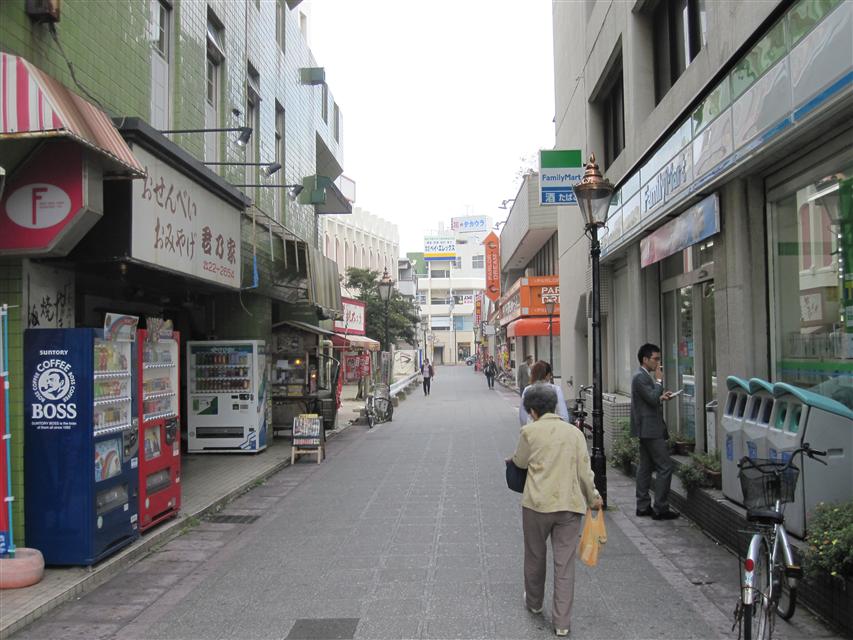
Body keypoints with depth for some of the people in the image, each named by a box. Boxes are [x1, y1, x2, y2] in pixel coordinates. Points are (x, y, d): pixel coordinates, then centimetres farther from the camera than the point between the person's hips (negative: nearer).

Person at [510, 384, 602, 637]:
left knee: (535, 556, 20)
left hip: (537, 504, -1)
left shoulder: (530, 431, -5)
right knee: (565, 564, 6)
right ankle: (562, 622, 9)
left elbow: (520, 462, 9)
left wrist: (513, 457, 32)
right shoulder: (575, 433, 1)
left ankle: (534, 602, 40)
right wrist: (593, 498, 16)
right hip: (570, 505, 1)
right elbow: (584, 471, 1)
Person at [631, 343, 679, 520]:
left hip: (646, 430, 11)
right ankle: (660, 509, -5)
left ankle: (643, 506, 17)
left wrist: (661, 397, 8)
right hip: (651, 429, -11)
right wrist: (659, 381, -13)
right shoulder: (641, 377, -16)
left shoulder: (643, 376, 16)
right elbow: (652, 399, -23)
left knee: (646, 467, 12)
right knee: (665, 467, -8)